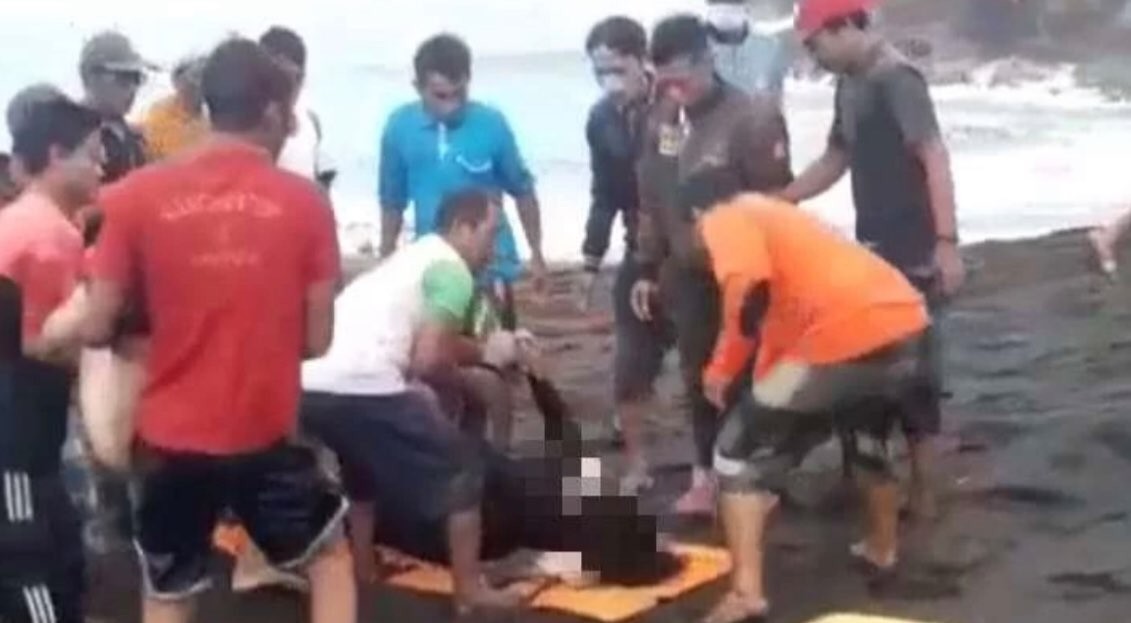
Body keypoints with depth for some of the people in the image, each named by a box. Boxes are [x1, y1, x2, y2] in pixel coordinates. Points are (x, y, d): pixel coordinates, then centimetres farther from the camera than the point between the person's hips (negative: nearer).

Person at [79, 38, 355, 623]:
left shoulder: (135, 196, -7)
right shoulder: (305, 201, -6)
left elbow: (96, 330, -5)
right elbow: (317, 339, -3)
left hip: (169, 440, 1)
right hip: (266, 434, 0)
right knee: (331, 557, 24)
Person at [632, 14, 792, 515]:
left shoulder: (752, 117, -17)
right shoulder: (664, 118, 2)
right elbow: (652, 198, 11)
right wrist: (648, 268, 12)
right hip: (686, 274, 6)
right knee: (698, 378, 13)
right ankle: (707, 475, 26)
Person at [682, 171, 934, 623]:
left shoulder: (724, 219, 7)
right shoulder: (772, 213, 32)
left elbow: (750, 289, -14)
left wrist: (724, 367, 0)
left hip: (846, 338, -8)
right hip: (906, 323, 8)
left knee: (740, 454, 6)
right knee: (867, 441, 37)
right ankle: (882, 551, 51)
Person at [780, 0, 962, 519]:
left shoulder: (896, 79, -15)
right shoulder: (850, 85, 13)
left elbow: (935, 157, -21)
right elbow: (834, 163, 23)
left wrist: (947, 242, -27)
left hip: (912, 253, -9)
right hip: (873, 250, 9)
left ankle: (921, 492, 8)